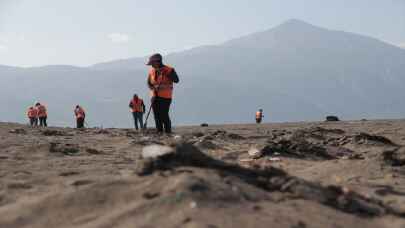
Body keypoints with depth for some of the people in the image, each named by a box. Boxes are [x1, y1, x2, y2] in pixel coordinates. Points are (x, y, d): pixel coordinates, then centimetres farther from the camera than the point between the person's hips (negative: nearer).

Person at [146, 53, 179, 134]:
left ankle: (168, 132, -4)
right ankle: (159, 132, 12)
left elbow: (176, 80, -19)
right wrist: (153, 88, -3)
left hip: (165, 97, -5)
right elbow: (149, 83, 18)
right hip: (155, 97, 5)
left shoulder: (169, 70, -8)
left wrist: (165, 73, -26)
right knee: (157, 115, 5)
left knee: (164, 115, -13)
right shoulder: (151, 71, 7)